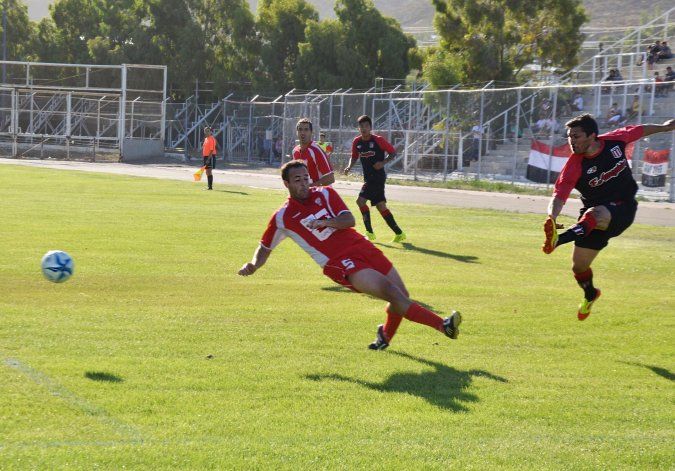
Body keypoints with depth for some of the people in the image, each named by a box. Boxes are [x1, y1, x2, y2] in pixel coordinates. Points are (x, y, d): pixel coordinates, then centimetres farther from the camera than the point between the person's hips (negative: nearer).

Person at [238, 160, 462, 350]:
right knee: (391, 292, -23)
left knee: (401, 295, 2)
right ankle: (442, 325, -31)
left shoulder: (324, 194, 8)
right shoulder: (282, 218, 2)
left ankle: (386, 335, 31)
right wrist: (252, 266, -6)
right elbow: (265, 248, 13)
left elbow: (349, 220, -3)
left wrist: (324, 222, -21)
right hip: (340, 263, -5)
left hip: (360, 246, 5)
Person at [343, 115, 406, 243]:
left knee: (361, 200, -17)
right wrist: (349, 166, -2)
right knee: (380, 206, 8)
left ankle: (369, 232, -9)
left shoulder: (378, 140, -11)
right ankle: (399, 233, 14)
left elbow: (393, 153, -4)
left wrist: (383, 163, -19)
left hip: (378, 176, -7)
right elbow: (354, 157, 18)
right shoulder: (357, 141, 5)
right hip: (368, 178, 7)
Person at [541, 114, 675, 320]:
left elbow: (638, 131, 10)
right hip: (594, 210, 2)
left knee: (594, 215, -38)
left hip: (623, 208, -2)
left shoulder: (614, 140, -11)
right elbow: (559, 195, -28)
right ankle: (590, 295, 37)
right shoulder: (574, 166, -17)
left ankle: (559, 240, -60)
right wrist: (551, 217, -49)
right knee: (579, 266, 4)